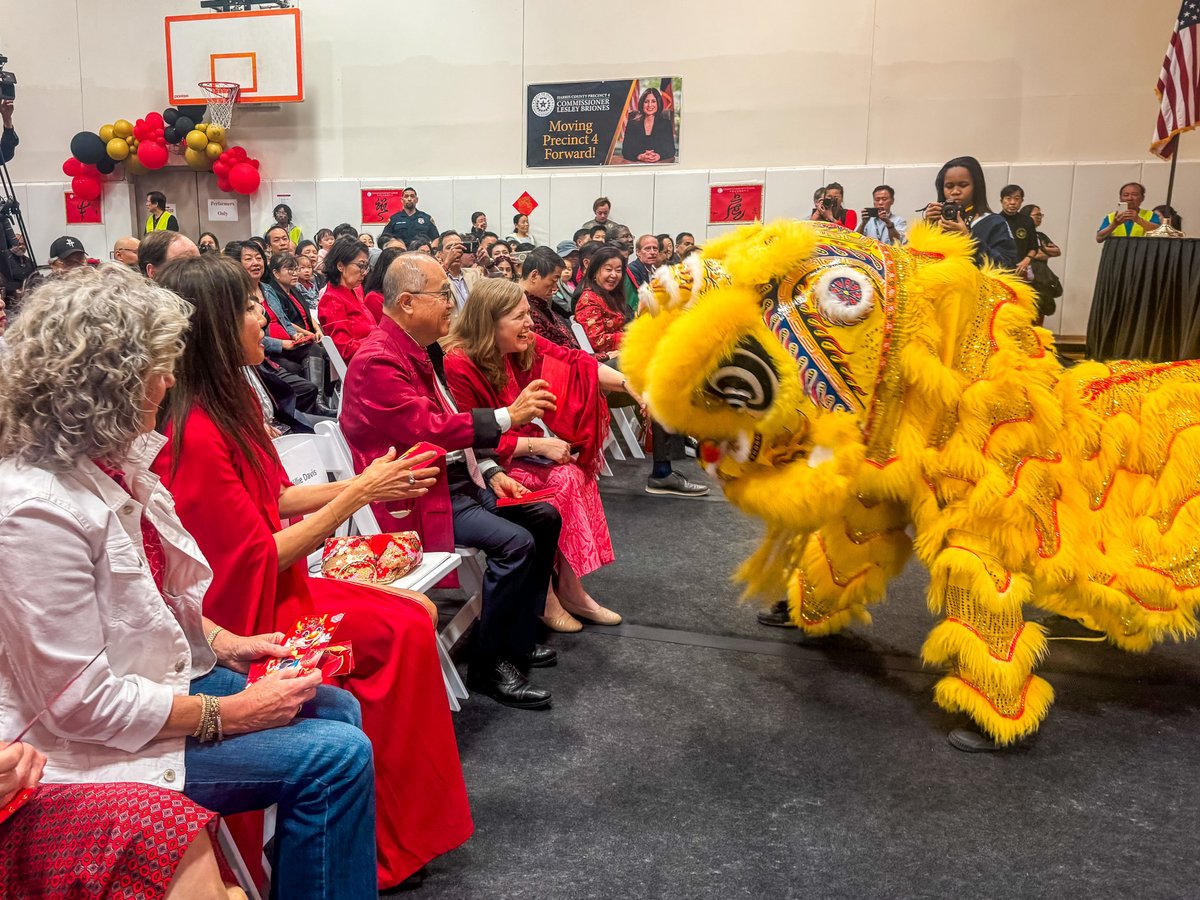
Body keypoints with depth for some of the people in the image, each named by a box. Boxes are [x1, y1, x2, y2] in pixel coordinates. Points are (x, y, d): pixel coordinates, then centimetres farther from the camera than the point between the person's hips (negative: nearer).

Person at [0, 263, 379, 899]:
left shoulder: (109, 464, 1)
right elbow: (80, 704, -25)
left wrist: (228, 644, 1)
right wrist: (229, 713, -19)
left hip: (163, 675, 9)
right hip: (94, 745, -9)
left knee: (337, 707, 6)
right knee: (336, 754, -16)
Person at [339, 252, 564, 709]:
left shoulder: (423, 350, 11)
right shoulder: (377, 361, -19)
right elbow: (427, 429, -27)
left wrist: (490, 472, 5)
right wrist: (508, 417, -27)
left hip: (457, 480, 10)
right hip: (416, 496, -10)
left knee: (543, 517, 6)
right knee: (515, 543, -23)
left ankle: (519, 640, 16)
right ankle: (487, 665, -5)